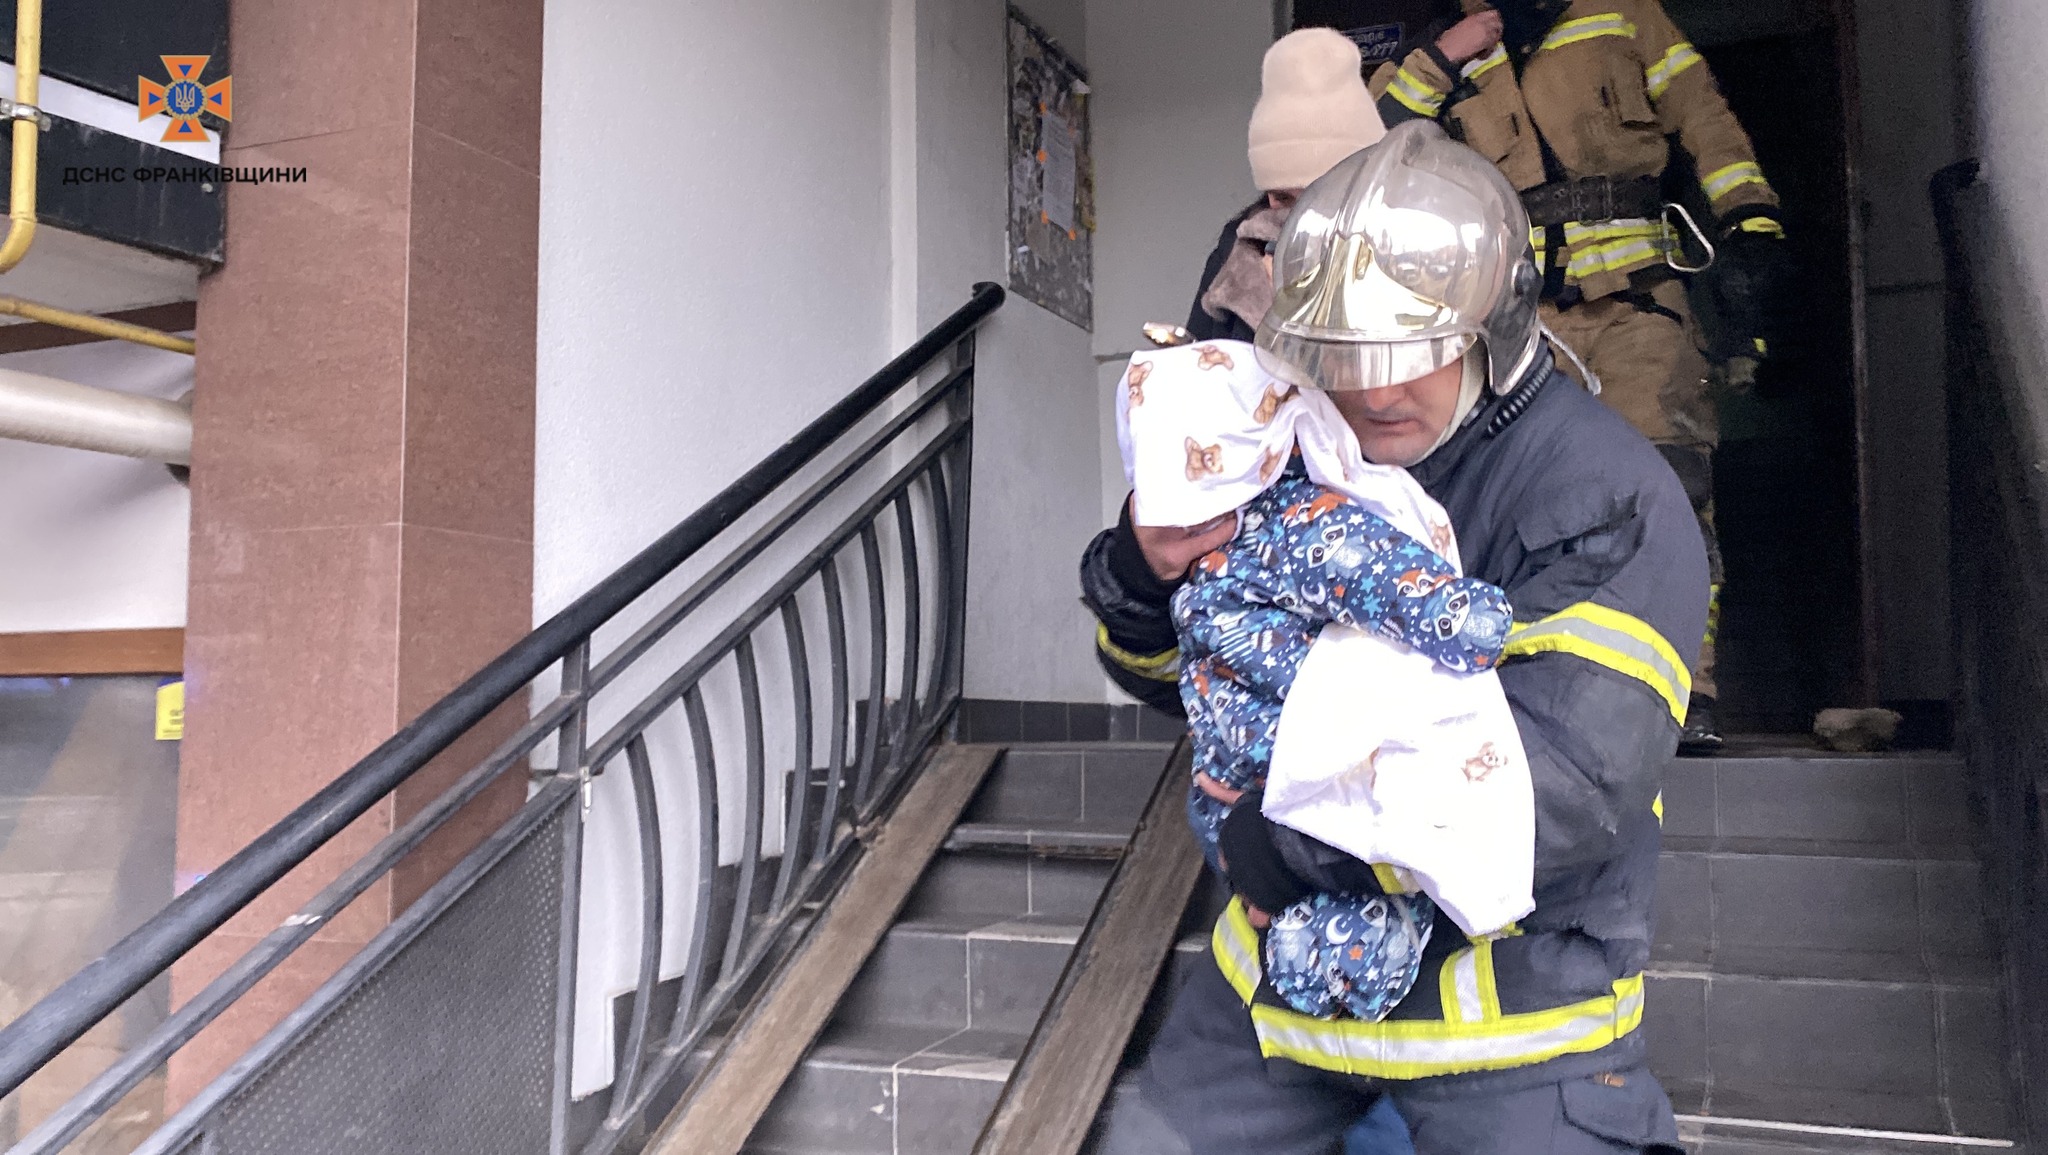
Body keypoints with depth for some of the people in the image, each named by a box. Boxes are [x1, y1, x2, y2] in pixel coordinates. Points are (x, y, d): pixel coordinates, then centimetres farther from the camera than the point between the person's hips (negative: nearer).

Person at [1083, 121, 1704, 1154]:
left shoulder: (1602, 497, -19)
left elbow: (1565, 784, -30)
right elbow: (1170, 675, 9)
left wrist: (1285, 840, -24)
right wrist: (1147, 573, -15)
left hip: (1511, 984, -5)